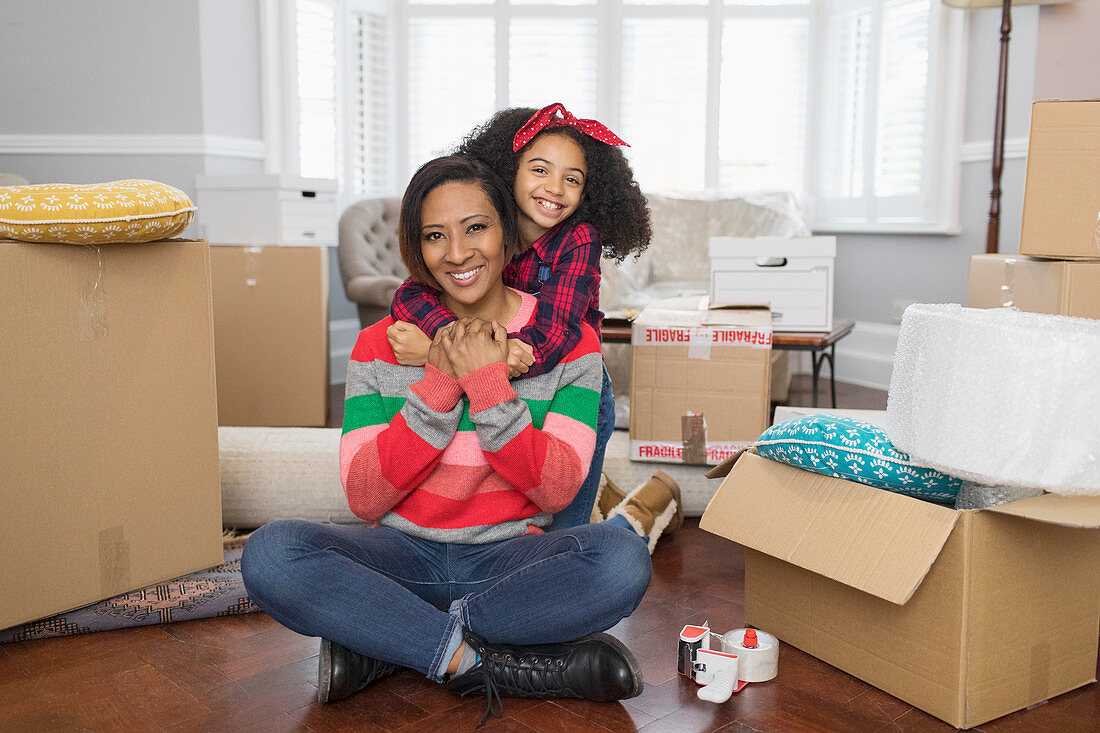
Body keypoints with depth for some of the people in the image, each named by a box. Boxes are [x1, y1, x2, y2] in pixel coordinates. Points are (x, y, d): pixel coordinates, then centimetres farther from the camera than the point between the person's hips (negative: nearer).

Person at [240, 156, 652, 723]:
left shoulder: (569, 341, -1)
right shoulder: (380, 346, 1)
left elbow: (557, 490, -8)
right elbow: (364, 497, -7)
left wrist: (488, 382, -19)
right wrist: (438, 384, -16)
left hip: (509, 558, 0)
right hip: (406, 555, 1)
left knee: (622, 559, -32)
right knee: (270, 554, -27)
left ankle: (383, 647, -19)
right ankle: (495, 662, -22)